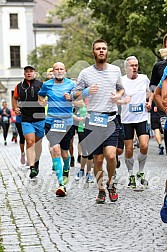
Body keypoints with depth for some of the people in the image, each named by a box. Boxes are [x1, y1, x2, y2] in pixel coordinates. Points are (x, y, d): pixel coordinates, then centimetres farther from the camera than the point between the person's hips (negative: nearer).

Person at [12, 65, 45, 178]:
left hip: (40, 119, 0)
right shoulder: (19, 86, 8)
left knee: (38, 142, 14)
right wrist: (15, 108, 10)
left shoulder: (41, 85, 0)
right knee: (30, 142, -13)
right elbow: (15, 98, 25)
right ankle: (32, 167, -16)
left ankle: (36, 162, 35)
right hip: (26, 120, 0)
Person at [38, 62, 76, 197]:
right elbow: (40, 95, 26)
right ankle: (61, 184, -17)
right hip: (51, 121, 0)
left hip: (67, 121, 0)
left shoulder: (71, 84, 3)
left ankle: (66, 170, 44)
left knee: (64, 153, 7)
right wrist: (41, 100, 6)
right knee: (55, 149, -17)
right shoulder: (47, 85, 7)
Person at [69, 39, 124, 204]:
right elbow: (73, 95, 4)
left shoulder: (115, 70, 8)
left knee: (111, 155, -15)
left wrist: (118, 95, 1)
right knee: (98, 159, 3)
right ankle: (101, 190, 21)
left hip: (111, 119, 1)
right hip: (93, 120, 0)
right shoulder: (85, 73, 2)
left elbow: (121, 88, 24)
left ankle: (110, 183, 12)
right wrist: (86, 92, -16)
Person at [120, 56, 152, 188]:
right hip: (127, 119, -1)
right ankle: (131, 175, 20)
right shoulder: (121, 81, -5)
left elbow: (150, 92, 22)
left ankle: (141, 173, 9)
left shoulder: (144, 78, 4)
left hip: (142, 118, 2)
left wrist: (149, 102, 4)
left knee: (144, 146, -12)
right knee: (129, 150, 1)